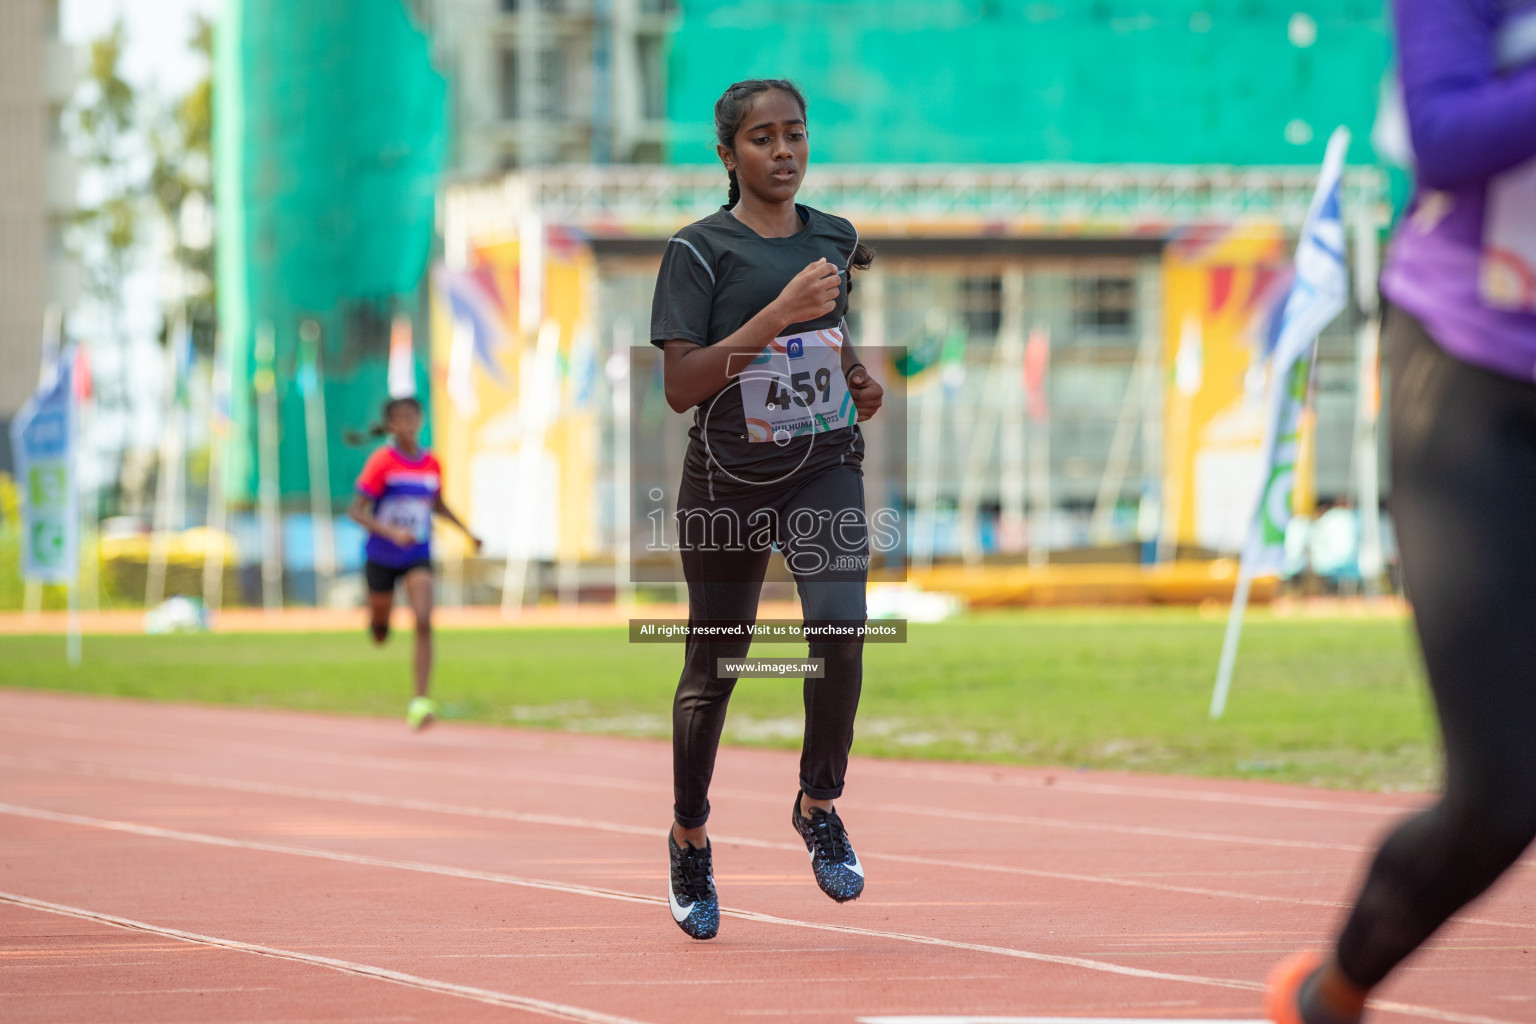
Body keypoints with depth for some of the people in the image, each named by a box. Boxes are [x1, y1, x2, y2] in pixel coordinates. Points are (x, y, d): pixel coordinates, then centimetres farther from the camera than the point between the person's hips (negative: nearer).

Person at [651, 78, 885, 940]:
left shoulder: (838, 241, 7)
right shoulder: (700, 250, -8)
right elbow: (680, 386, -17)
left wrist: (860, 380, 4)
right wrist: (777, 315, -25)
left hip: (824, 467, 3)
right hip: (728, 480, -3)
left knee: (841, 628, -22)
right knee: (713, 668, 8)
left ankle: (820, 803, -1)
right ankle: (690, 836, 31)